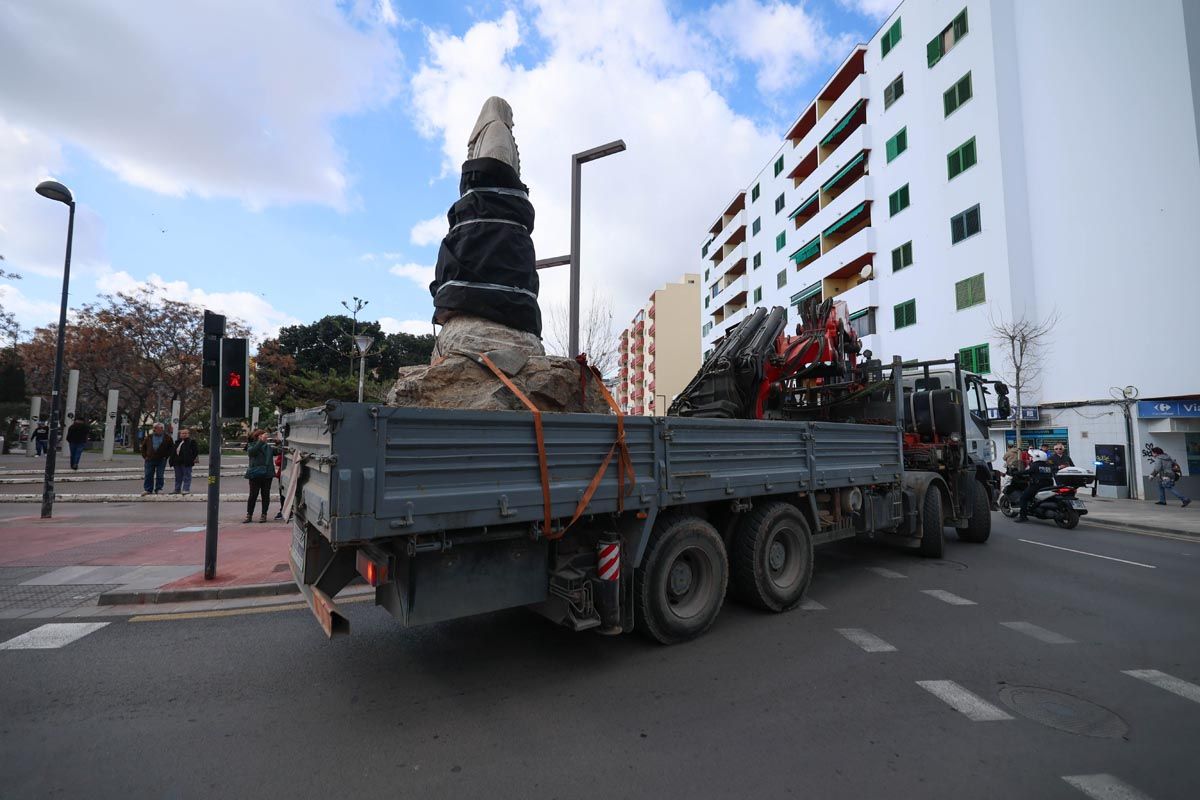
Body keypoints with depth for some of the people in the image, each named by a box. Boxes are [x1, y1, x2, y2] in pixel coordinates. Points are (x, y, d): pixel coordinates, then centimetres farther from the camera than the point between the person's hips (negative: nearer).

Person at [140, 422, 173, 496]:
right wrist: (145, 456, 6)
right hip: (150, 459, 2)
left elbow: (172, 447, 6)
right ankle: (148, 489, 11)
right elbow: (143, 447, 17)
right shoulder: (148, 438, 7)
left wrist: (166, 456, -3)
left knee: (160, 476, 2)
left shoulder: (167, 438, 1)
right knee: (148, 475, 4)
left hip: (161, 460, -2)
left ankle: (158, 489, 10)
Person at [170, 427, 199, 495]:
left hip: (186, 462, -7)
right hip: (177, 462, 7)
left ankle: (186, 489, -1)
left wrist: (193, 459, -14)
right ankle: (177, 489, 22)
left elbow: (196, 451, -8)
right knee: (178, 477, 14)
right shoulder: (177, 442, 17)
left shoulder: (191, 441, -3)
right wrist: (172, 461, 12)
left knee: (187, 476, -3)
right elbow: (173, 452, 21)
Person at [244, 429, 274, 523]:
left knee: (265, 495, 5)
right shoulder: (252, 446, -1)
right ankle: (249, 515, 11)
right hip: (255, 475, -3)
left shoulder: (268, 447, 11)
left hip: (267, 474, 3)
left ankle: (264, 515, 14)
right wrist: (261, 441, -32)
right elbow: (252, 451, -23)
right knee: (253, 495, 0)